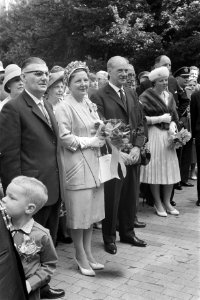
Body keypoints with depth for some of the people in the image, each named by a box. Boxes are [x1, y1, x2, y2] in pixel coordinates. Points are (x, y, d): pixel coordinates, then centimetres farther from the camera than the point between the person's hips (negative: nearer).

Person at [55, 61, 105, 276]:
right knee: (78, 212, 4)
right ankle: (81, 256, 20)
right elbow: (65, 138, -17)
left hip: (93, 163, 7)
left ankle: (88, 253, 28)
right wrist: (91, 141, -14)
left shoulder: (89, 104, 11)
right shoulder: (64, 107, -12)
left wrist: (103, 135, -2)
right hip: (75, 165, -7)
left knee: (90, 210, 14)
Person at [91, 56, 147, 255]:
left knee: (131, 196, 13)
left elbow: (140, 124, 12)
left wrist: (137, 148, -3)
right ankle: (109, 238, 21)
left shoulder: (132, 94, 13)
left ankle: (127, 232, 31)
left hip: (132, 156, 6)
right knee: (111, 199, 5)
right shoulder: (99, 97, -8)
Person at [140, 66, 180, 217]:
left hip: (168, 135, 6)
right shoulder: (146, 97, -6)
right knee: (155, 169, -1)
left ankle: (167, 202, 19)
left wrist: (173, 126, 0)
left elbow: (174, 117, 19)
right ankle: (158, 203, 14)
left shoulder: (169, 96, 14)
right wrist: (160, 119, -13)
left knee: (171, 169, 4)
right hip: (153, 135, -6)